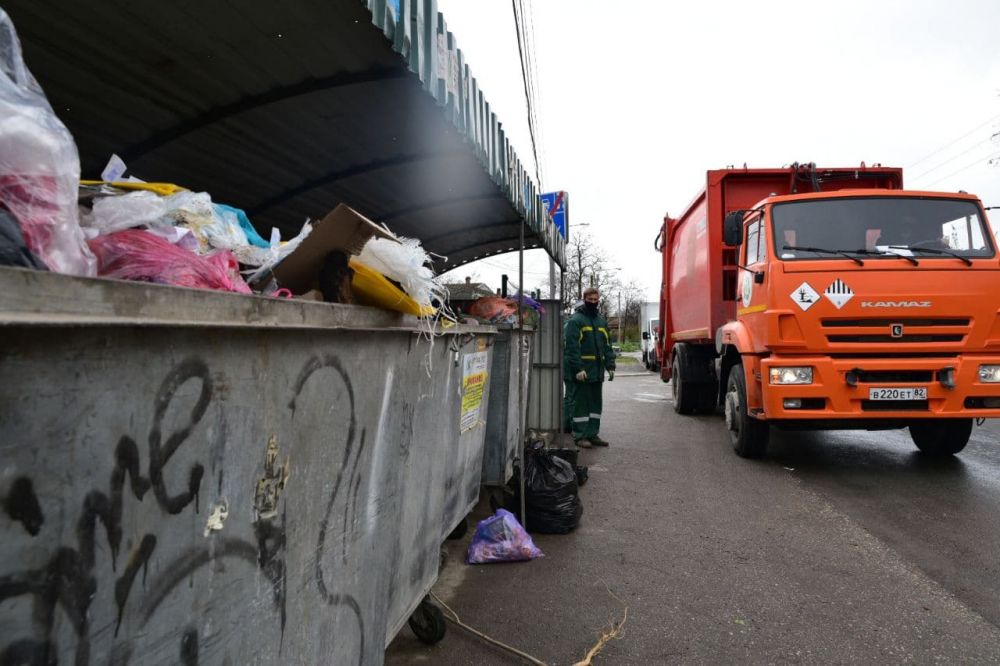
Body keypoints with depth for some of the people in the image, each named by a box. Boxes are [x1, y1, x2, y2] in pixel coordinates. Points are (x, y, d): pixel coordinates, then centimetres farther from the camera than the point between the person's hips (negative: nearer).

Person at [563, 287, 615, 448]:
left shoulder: (601, 321, 16)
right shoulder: (575, 320, -8)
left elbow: (606, 346, 19)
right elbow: (571, 347, -15)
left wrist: (610, 366, 10)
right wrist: (578, 369, -21)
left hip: (596, 371, 8)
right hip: (580, 372, -7)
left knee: (595, 403, 12)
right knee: (579, 403, -2)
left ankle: (592, 434, 21)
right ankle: (580, 436, 6)